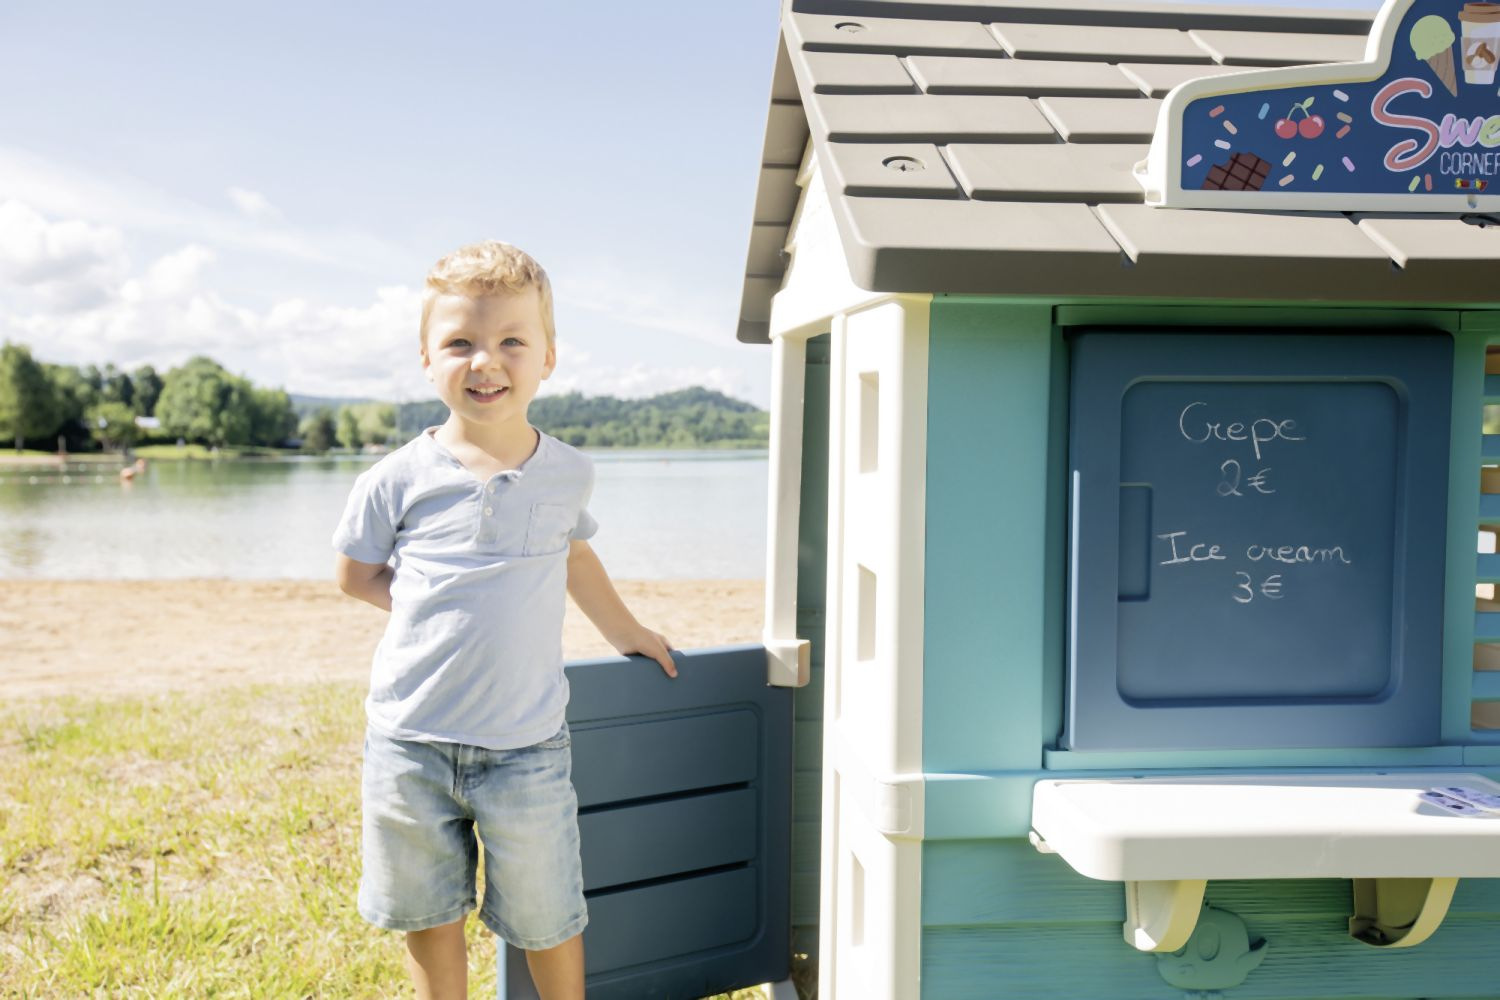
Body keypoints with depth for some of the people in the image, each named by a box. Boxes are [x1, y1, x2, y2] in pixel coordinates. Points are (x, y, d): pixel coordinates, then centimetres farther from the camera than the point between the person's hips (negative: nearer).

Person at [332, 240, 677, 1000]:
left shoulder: (567, 474, 1)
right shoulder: (399, 480, -6)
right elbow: (356, 574, 8)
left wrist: (624, 632, 27)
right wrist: (441, 604, -1)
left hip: (526, 745, 1)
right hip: (410, 741, 0)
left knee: (548, 921, 10)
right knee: (427, 915, 15)